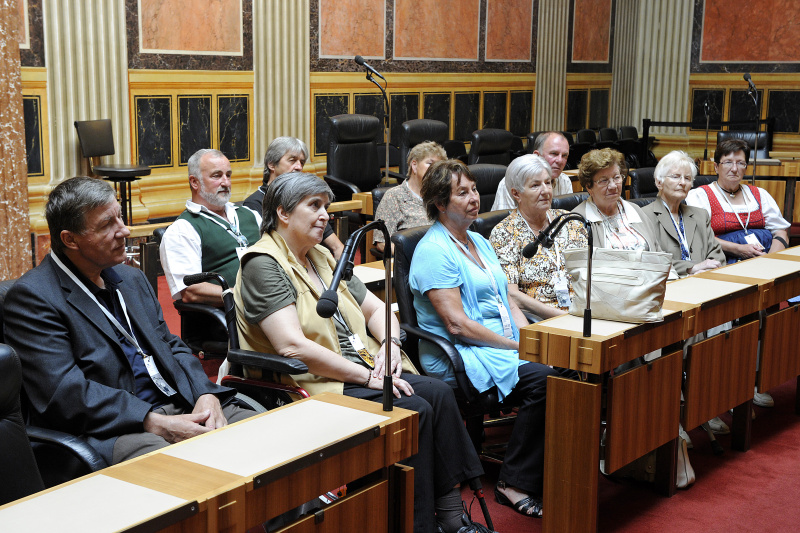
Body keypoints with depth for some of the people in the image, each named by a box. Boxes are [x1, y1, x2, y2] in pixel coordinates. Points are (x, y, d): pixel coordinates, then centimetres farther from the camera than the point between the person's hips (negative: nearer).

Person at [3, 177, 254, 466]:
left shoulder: (132, 279, 21)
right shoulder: (31, 297, -5)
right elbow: (64, 391, -14)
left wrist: (206, 395, -1)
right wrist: (155, 423, -21)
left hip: (180, 409, 8)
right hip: (110, 429, -8)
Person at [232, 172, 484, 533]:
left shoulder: (322, 257, 19)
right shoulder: (263, 265, -9)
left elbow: (376, 308, 21)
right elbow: (293, 346, -21)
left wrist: (390, 343, -2)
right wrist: (367, 377, -19)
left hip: (362, 369, 8)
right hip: (318, 383, -8)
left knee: (439, 392, -14)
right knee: (414, 410, -24)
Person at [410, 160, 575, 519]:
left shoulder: (480, 242, 20)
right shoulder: (433, 250, -9)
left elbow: (507, 301, 19)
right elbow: (457, 324, -15)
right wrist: (516, 346, -15)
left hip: (505, 346, 8)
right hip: (459, 359, -8)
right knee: (542, 378, -28)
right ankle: (514, 483, -16)